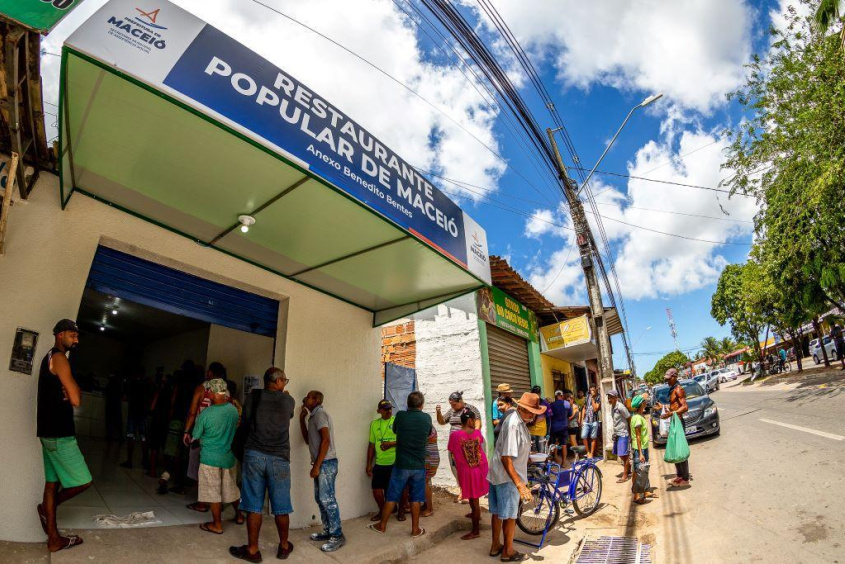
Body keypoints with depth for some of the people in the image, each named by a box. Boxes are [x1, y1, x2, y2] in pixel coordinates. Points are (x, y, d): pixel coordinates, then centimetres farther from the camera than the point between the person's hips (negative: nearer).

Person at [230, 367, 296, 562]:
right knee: (281, 506, 11)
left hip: (254, 455, 0)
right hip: (279, 458, 0)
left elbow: (245, 422, 8)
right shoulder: (289, 401, 0)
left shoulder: (253, 397, -1)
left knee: (254, 505, 9)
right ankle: (284, 546, 27)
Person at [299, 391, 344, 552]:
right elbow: (308, 439, 22)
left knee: (327, 500, -7)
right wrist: (302, 418, 16)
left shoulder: (320, 413, -13)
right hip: (321, 464, 10)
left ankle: (337, 536, 1)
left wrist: (316, 466, -21)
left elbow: (326, 440, -21)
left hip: (326, 463, -10)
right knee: (320, 499, 14)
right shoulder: (314, 416, 18)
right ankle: (328, 531, 23)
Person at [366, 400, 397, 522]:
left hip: (395, 463, -4)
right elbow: (371, 445, 12)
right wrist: (369, 464, 11)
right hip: (379, 463, 4)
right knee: (376, 489, 6)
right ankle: (382, 511, 30)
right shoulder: (374, 424, 8)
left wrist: (391, 444, -20)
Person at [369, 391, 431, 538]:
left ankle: (382, 525, 24)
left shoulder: (400, 416, -9)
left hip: (401, 465, -1)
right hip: (419, 465, 1)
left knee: (392, 496, 11)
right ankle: (415, 529, 19)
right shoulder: (427, 418, -5)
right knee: (415, 498, 12)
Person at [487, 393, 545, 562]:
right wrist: (520, 485, -28)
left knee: (498, 512, 20)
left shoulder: (518, 420, 4)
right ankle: (508, 552, 24)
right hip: (507, 477, -9)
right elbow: (506, 459, -29)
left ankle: (495, 546, 34)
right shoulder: (514, 425, -28)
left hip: (498, 474, 9)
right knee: (510, 515, 8)